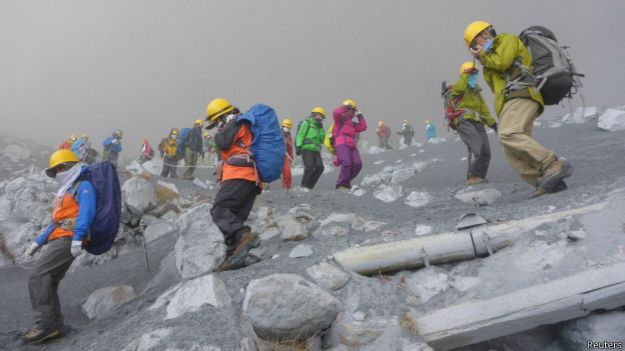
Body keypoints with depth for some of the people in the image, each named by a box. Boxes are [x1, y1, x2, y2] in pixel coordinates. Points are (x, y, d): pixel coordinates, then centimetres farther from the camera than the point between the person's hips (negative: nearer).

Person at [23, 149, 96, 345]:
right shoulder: (66, 191, 29)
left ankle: (46, 322, -18)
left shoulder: (83, 186, -1)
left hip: (69, 239, -10)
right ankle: (54, 325, 7)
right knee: (49, 283, 5)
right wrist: (38, 242, 30)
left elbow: (86, 212, -18)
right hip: (61, 240, 10)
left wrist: (77, 238, -28)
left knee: (37, 275, -17)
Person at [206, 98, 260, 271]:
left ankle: (244, 235, -37)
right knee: (234, 218, 5)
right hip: (253, 179, 10)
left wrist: (219, 133, 10)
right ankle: (234, 256, -2)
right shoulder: (244, 127, 33)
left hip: (239, 174, -10)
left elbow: (223, 143, -9)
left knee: (219, 211, -19)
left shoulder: (236, 122, 4)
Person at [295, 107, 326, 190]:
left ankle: (309, 185, -3)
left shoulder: (319, 126, 25)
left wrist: (321, 129, 7)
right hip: (306, 149, -6)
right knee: (309, 166, -19)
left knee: (320, 167, -10)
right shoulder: (307, 123, 7)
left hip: (316, 150, 7)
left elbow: (322, 140, 15)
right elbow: (300, 135, -2)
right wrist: (298, 146, -14)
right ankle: (304, 185, -8)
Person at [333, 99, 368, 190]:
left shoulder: (352, 123, 33)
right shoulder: (340, 118, 13)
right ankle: (341, 184, -15)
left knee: (357, 164, -10)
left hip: (352, 145, 7)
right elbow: (336, 112, -9)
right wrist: (344, 107, 4)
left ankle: (346, 182, 3)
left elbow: (363, 127, 27)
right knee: (346, 163, -25)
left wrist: (359, 115, 28)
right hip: (341, 143, -7)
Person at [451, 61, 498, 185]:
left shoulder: (477, 92, 31)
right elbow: (458, 88, -20)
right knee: (477, 146, -27)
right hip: (464, 121, -8)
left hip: (477, 123, 8)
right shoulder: (459, 87, 9)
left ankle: (480, 177, 9)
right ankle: (472, 177, -25)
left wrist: (493, 123, 15)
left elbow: (484, 111, 27)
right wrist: (466, 75, -14)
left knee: (486, 151, -3)